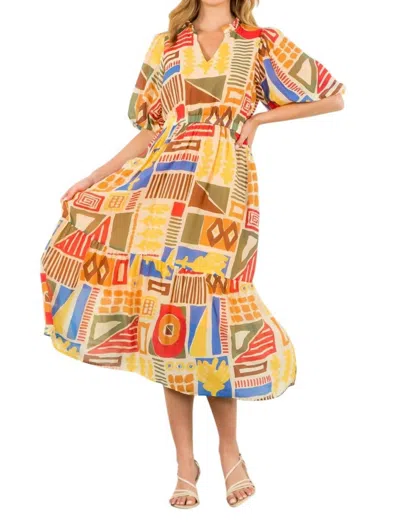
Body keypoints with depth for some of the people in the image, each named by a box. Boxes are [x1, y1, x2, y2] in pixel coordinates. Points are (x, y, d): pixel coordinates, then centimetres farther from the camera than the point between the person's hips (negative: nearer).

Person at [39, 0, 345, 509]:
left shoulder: (260, 43, 10)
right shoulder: (165, 46, 17)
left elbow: (333, 97, 10)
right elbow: (150, 131, 16)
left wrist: (258, 118, 4)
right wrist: (95, 178, 9)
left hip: (223, 190, -2)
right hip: (163, 186, 3)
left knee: (203, 313, -7)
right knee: (166, 314, -2)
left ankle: (229, 450, 12)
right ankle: (185, 462, 7)